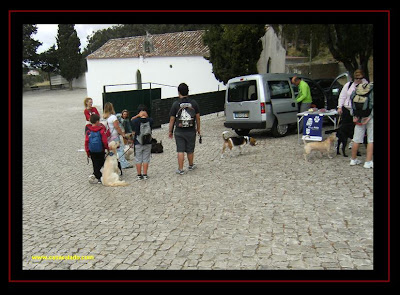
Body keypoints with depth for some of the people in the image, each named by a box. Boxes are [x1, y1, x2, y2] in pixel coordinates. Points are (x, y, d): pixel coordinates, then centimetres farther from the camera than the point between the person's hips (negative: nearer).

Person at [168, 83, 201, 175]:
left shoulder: (175, 104, -7)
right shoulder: (194, 103, -2)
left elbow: (172, 119, -4)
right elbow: (197, 117, 5)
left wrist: (170, 131, 7)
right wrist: (198, 128, 18)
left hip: (179, 132, -2)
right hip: (191, 131, 2)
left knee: (180, 151, 3)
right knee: (190, 150, 15)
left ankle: (180, 169, 5)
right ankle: (191, 166, 32)